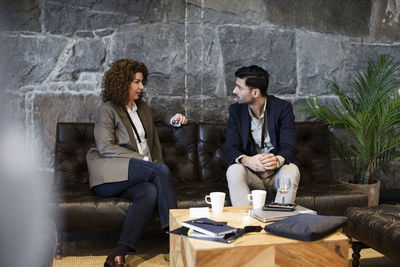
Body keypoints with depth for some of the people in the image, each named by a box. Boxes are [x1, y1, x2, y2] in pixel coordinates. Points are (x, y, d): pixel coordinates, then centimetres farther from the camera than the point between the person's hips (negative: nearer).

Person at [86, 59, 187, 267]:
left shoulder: (141, 107, 24)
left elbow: (156, 116, 46)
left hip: (136, 175, 6)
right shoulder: (108, 109, 2)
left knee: (150, 192, -31)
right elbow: (105, 147, -8)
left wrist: (173, 121, 22)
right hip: (110, 173, -5)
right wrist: (143, 159, -14)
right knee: (161, 170, -28)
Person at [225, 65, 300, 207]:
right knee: (233, 171, -29)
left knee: (292, 171, -32)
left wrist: (277, 160, -40)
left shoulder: (283, 107, -8)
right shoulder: (236, 110, -1)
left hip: (276, 172, -1)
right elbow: (230, 149, -9)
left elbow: (289, 147, -15)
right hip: (250, 171, 1)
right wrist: (247, 160, -33)